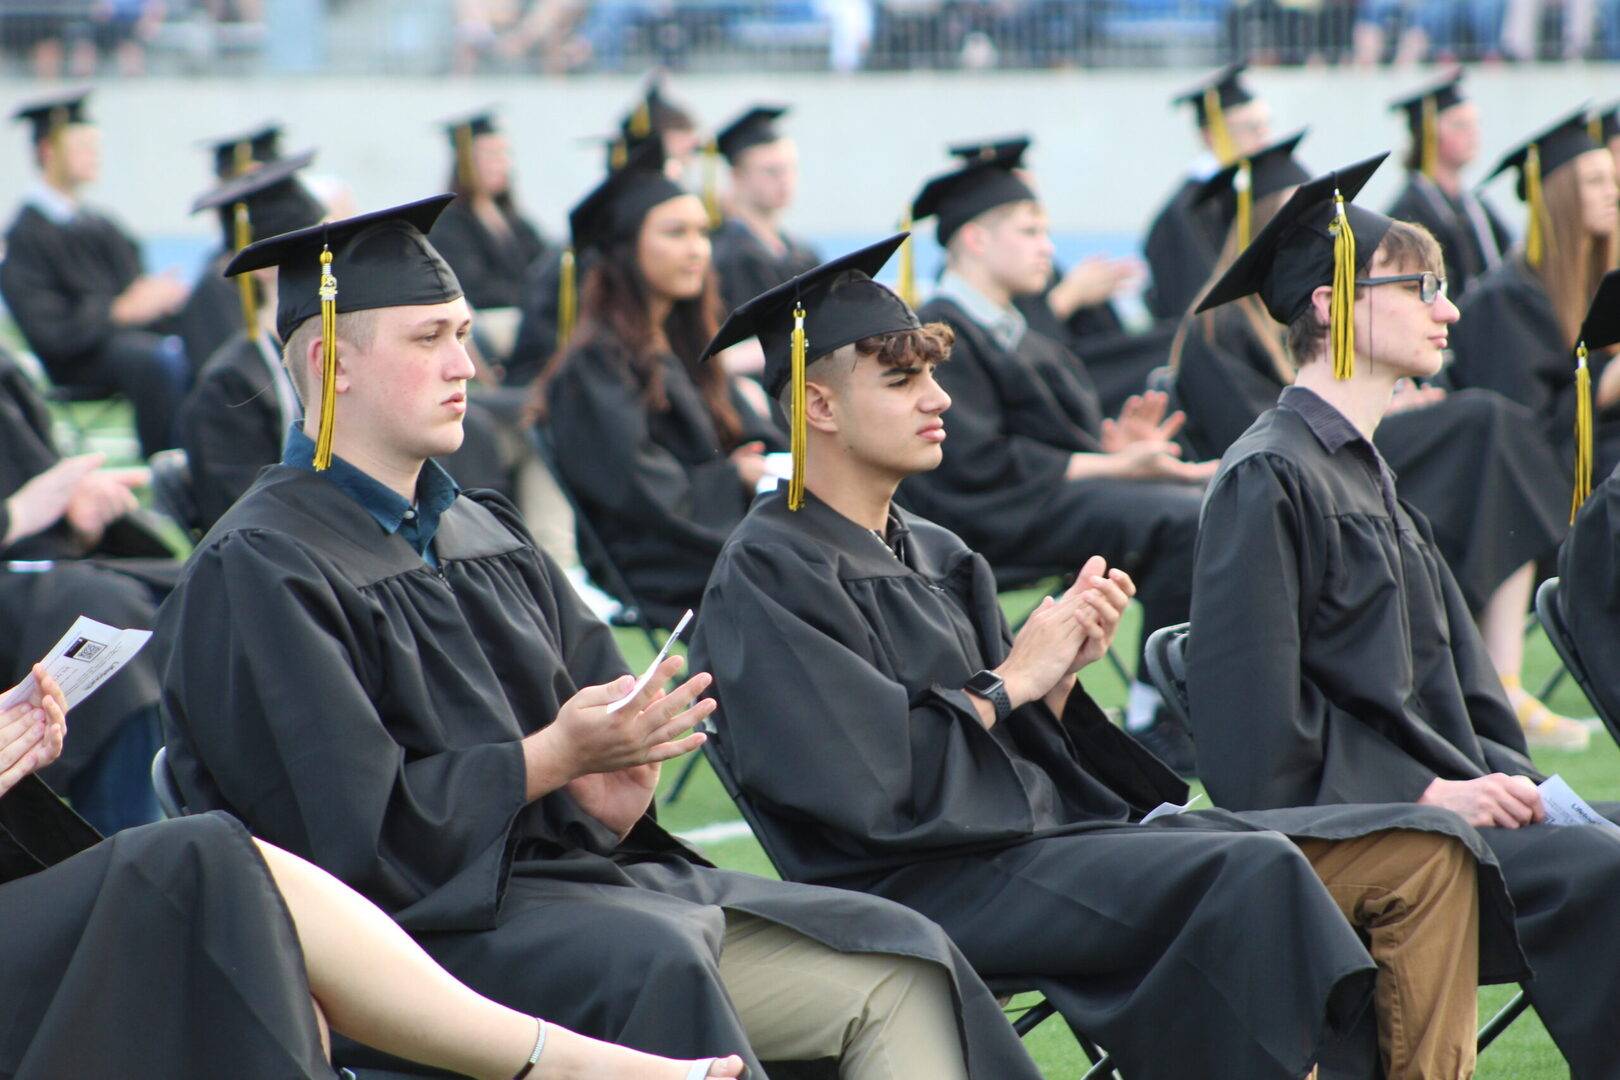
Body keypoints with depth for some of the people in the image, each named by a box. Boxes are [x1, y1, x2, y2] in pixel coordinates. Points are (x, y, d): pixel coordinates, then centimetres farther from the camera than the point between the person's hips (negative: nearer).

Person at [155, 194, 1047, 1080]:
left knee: (899, 961, -6)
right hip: (427, 920, -8)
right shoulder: (258, 569, -7)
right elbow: (353, 826, -16)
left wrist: (618, 780, -8)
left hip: (577, 876, 8)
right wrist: (555, 758, -16)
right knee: (655, 960, -38)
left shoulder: (484, 535, 19)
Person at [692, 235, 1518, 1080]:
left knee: (1423, 854, -4)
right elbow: (864, 777, -17)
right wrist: (1011, 680, -8)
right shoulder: (768, 574, -4)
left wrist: (1057, 676, -1)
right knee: (1258, 875, -32)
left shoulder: (936, 558, 20)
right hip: (925, 884, -8)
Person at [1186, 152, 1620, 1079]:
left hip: (1441, 790, 9)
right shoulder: (1269, 480, -8)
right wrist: (1424, 794, -18)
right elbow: (1253, 726, -15)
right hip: (1343, 822, -9)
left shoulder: (1367, 475, 21)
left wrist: (1501, 776, 2)